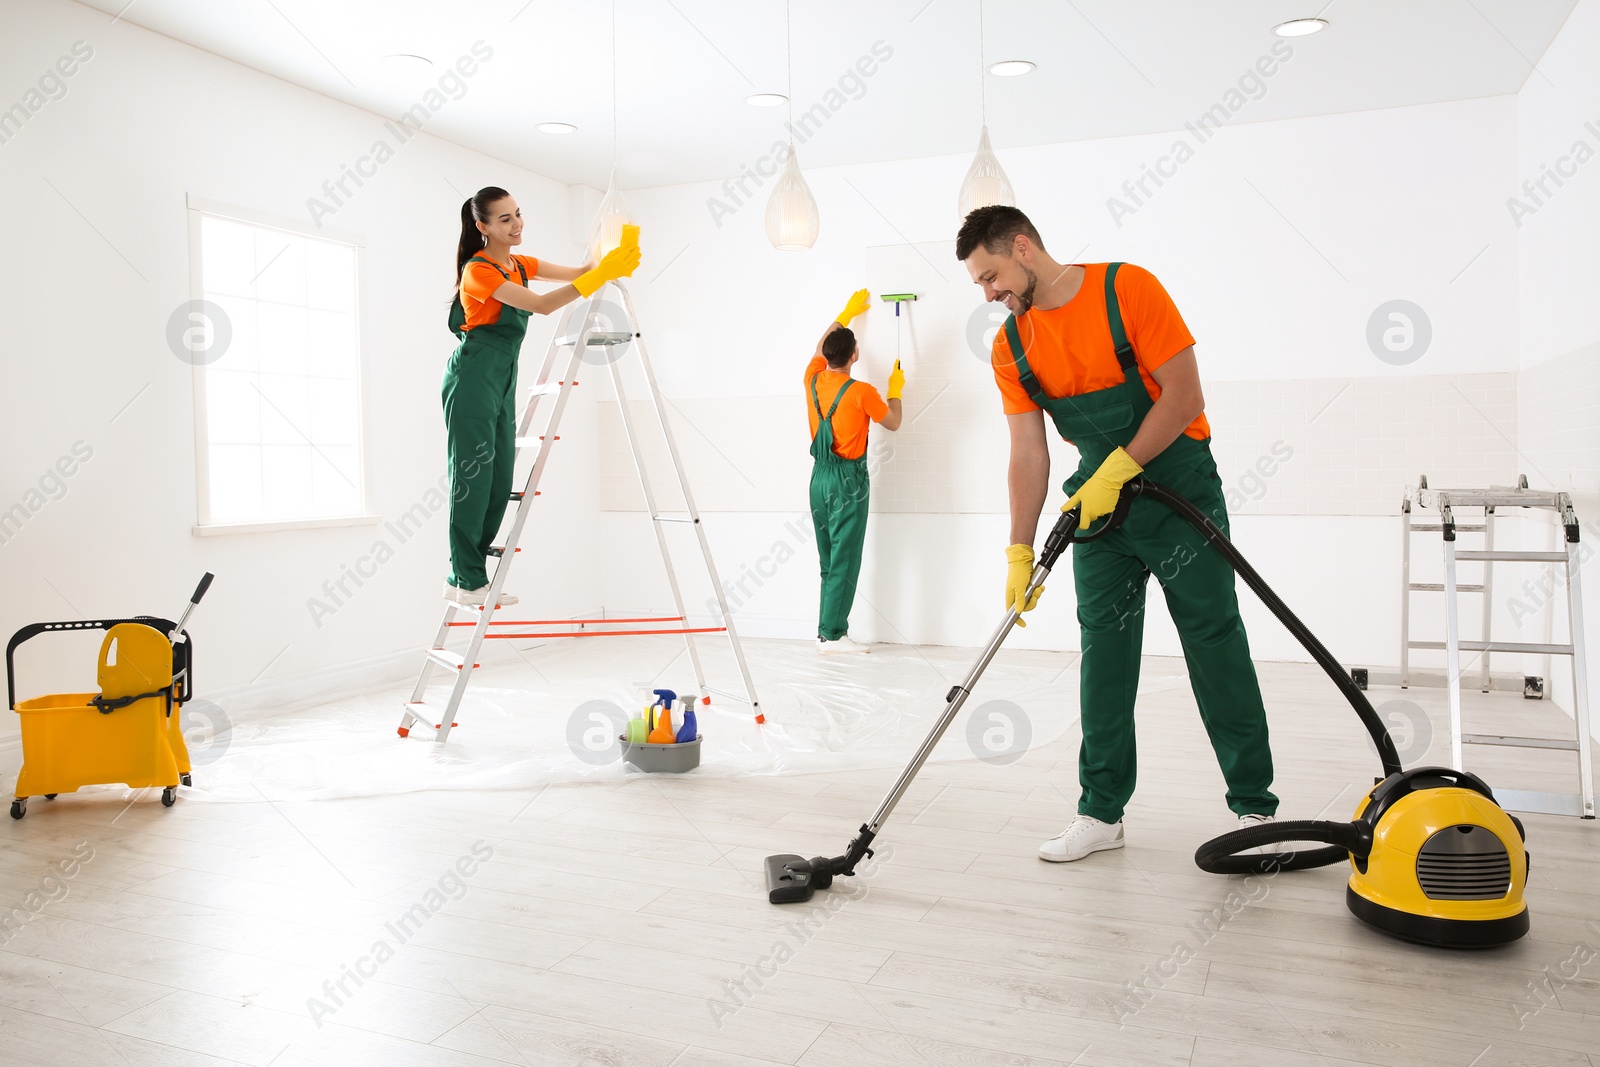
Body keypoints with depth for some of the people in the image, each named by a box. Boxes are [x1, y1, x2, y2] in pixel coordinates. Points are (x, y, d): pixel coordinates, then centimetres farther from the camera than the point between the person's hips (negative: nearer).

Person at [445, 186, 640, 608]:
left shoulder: (519, 266, 15)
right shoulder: (479, 270, -12)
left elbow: (576, 272, 11)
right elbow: (542, 305, -23)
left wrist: (615, 256, -10)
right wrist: (602, 275, -28)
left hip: (502, 382, 9)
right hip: (472, 379, -8)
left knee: (499, 483, 4)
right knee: (473, 477, -7)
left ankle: (464, 577, 12)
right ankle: (469, 581, -1)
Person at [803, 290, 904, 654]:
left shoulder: (813, 379, 3)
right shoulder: (862, 393, -13)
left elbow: (821, 346, 25)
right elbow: (893, 423, 3)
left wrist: (848, 313, 35)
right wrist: (895, 389, 19)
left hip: (820, 475, 6)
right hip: (848, 478, -6)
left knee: (829, 559, 12)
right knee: (845, 560, -4)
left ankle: (830, 628, 15)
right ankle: (831, 635, -4)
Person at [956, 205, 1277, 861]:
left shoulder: (1127, 289, -14)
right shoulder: (1012, 346, 0)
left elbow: (1185, 397, -17)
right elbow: (1028, 454, 0)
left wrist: (1118, 470, -22)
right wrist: (1020, 551, -5)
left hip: (1179, 492, -4)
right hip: (1099, 505, 5)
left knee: (1216, 647, 1)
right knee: (1104, 654, 4)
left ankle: (1255, 807, 14)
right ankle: (1102, 813, 12)